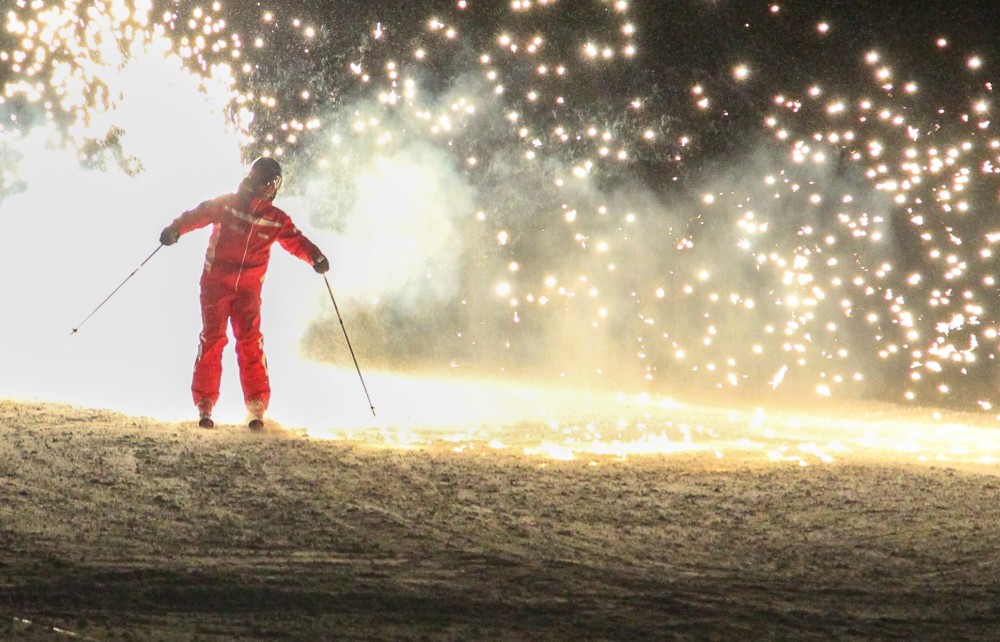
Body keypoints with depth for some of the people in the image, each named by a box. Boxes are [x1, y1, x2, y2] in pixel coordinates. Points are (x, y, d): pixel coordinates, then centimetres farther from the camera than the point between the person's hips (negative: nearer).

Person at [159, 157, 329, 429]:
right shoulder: (226, 205, 0)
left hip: (248, 290, 1)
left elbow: (296, 241, 10)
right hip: (216, 284, -1)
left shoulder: (277, 221, 6)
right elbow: (199, 215, -5)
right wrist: (176, 228, -23)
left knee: (250, 342, -9)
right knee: (212, 339, -9)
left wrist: (315, 257, -10)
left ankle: (257, 406, -7)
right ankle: (205, 403, -5)